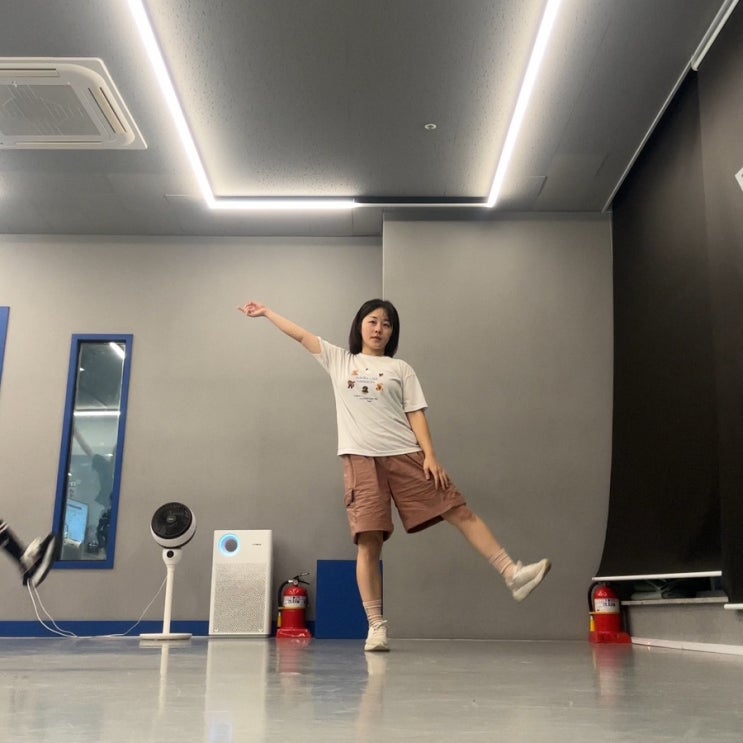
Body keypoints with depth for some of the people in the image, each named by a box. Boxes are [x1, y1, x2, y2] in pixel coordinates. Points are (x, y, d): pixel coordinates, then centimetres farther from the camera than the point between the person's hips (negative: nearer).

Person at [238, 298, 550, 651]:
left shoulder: (401, 369, 14)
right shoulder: (339, 360, 17)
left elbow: (416, 414, 7)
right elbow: (301, 335, 20)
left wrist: (430, 456, -5)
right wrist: (266, 311, 21)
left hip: (406, 456, 1)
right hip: (361, 460, -1)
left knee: (460, 512, -5)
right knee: (368, 542, -6)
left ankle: (512, 574, -2)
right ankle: (376, 626, 0)